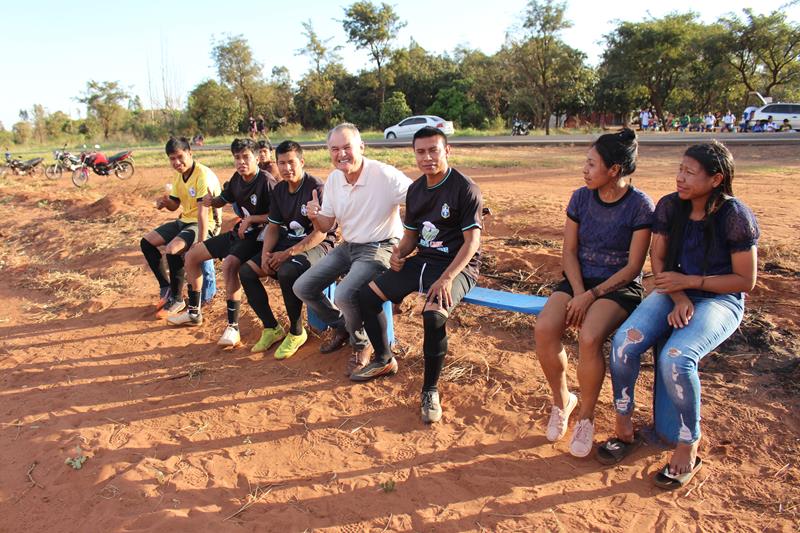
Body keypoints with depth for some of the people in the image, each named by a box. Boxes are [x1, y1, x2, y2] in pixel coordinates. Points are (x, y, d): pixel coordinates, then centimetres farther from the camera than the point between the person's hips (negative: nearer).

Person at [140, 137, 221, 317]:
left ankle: (177, 299, -10)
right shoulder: (179, 176, 6)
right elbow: (175, 205, 16)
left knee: (172, 249, -30)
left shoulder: (203, 175, -22)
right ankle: (165, 287, 14)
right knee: (147, 242, 3)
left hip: (205, 225, -9)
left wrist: (200, 246, -30)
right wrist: (165, 202, -9)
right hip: (184, 221, 9)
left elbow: (203, 213, -27)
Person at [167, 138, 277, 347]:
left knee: (229, 264, -36)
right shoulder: (237, 179, 5)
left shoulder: (266, 181, -18)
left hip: (258, 236, -9)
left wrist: (251, 219, -23)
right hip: (239, 233, 9)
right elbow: (223, 199, 20)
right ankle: (193, 312, 24)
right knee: (192, 255, 11)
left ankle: (233, 326, -27)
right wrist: (211, 201, -2)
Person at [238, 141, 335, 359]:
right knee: (246, 270, -7)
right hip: (289, 241, 8)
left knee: (286, 272, -36)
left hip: (318, 245, -8)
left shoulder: (316, 188, -16)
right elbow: (274, 226, 12)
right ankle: (271, 328, 6)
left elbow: (321, 232, -20)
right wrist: (266, 254, -6)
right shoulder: (279, 190, 8)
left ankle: (297, 332, -13)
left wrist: (288, 253, -23)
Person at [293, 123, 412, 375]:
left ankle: (361, 345, 1)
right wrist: (315, 216, -16)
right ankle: (341, 327, 26)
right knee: (302, 288, 2)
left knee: (345, 295, -30)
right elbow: (326, 226, 6)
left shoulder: (384, 175, -20)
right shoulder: (333, 179, 1)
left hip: (380, 247, -7)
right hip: (348, 246, 7)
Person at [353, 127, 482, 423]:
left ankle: (430, 390, -13)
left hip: (457, 266, -7)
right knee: (367, 294, -2)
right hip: (422, 260, 7)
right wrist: (400, 253, -6)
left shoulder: (465, 188, -12)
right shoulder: (415, 190, 9)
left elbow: (472, 241, -17)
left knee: (434, 314, -34)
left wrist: (446, 278, -28)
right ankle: (384, 360, 18)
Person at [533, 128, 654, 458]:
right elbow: (569, 251, 2)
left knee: (589, 337, -33)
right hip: (579, 280, 4)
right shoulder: (581, 198, 2)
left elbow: (632, 267, -11)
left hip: (620, 287, -4)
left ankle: (586, 417, -8)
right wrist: (578, 293, -13)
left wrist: (591, 295, -18)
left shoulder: (640, 205, -10)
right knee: (544, 329, -25)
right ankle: (561, 400, 2)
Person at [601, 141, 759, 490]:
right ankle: (624, 429, -4)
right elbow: (658, 259, 5)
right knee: (624, 341, -22)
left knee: (675, 358, -31)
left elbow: (745, 280, -9)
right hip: (675, 293, 4)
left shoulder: (736, 216, -13)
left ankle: (688, 449, -9)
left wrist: (689, 281, -17)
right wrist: (678, 298, -10)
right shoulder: (669, 206, -1)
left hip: (720, 300, -4)